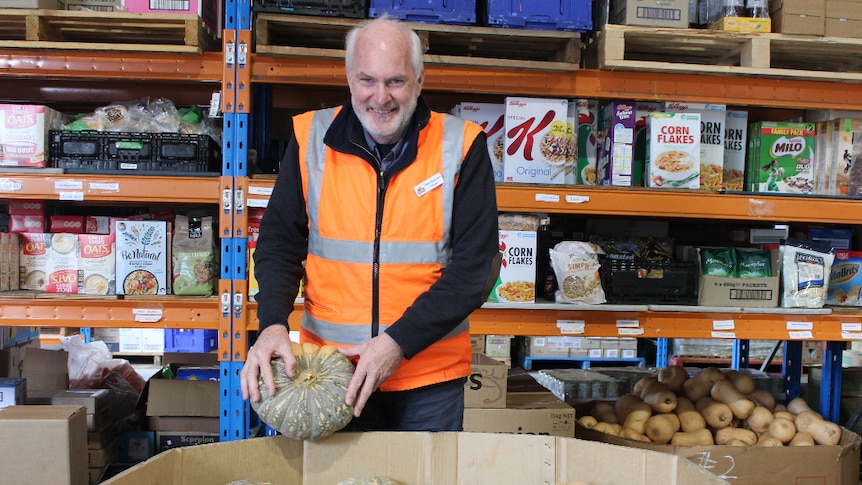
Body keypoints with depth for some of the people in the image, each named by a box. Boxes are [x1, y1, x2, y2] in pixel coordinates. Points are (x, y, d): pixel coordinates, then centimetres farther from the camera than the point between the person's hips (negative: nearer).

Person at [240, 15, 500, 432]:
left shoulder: (460, 147, -7)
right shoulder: (312, 139, -2)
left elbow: (475, 265, -10)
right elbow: (279, 244, 2)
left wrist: (400, 342, -18)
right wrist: (273, 324, -15)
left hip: (431, 373, -1)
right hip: (329, 368, 1)